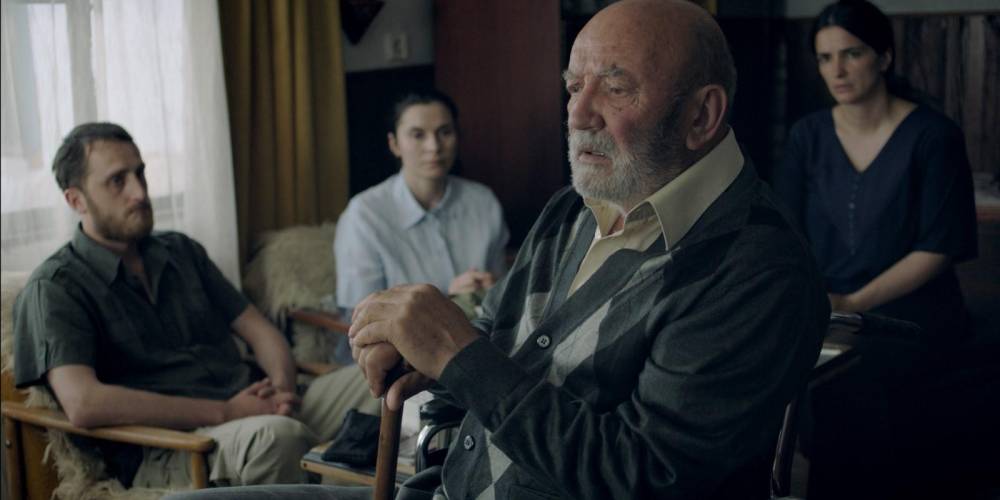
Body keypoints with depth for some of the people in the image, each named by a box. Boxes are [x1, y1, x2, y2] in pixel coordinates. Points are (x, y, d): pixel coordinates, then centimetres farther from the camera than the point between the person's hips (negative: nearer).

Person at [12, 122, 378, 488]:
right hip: (160, 454, -7)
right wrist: (225, 412, -19)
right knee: (274, 435, -39)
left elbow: (258, 330, 19)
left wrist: (282, 388, -5)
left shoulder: (180, 251, 19)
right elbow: (84, 404, -19)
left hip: (252, 412, 7)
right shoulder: (53, 288, -2)